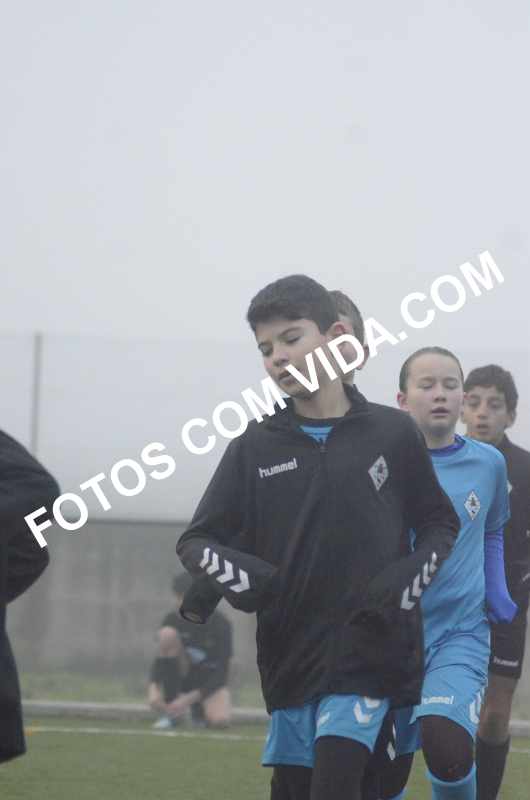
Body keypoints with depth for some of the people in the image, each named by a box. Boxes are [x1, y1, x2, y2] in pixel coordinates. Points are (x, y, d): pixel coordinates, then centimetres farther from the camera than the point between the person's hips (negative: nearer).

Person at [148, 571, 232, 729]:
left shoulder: (220, 624, -21)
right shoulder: (172, 620, -13)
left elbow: (221, 673, -21)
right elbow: (160, 659, -12)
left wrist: (188, 699, -31)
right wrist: (153, 688, -33)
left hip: (209, 681, -3)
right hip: (183, 674, 3)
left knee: (220, 720, -35)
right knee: (167, 633, -28)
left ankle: (199, 709, 7)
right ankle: (173, 712, -19)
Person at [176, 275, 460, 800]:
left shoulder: (392, 434, 1)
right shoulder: (255, 448, 5)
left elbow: (440, 524, 12)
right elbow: (195, 541, 7)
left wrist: (408, 575, -8)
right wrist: (235, 575, -14)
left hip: (370, 646, -3)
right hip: (290, 652, 3)